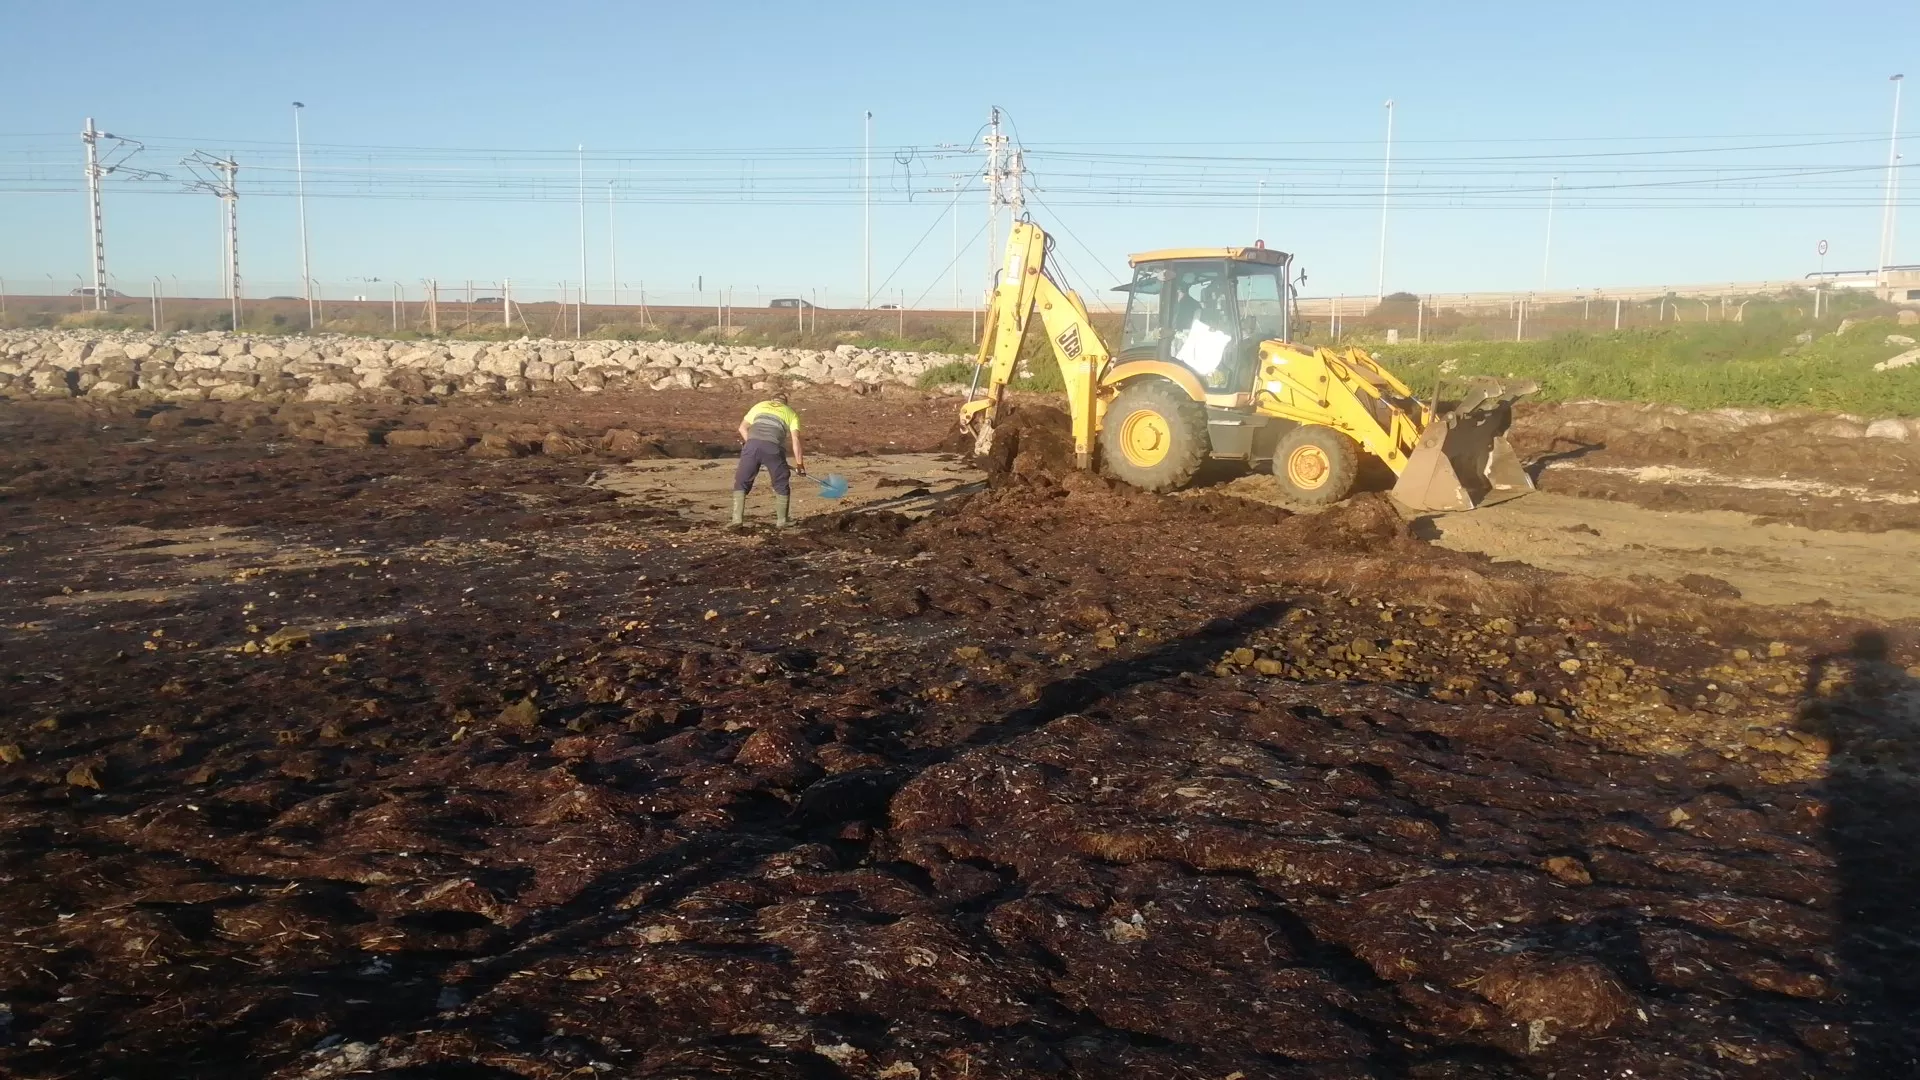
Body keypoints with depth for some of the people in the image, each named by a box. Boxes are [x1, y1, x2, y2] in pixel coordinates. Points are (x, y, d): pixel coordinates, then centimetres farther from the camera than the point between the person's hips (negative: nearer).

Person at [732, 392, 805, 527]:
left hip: (752, 444, 1)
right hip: (773, 447, -1)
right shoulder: (791, 413, 24)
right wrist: (799, 463, 9)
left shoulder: (759, 406, 29)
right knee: (781, 485, 16)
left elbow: (743, 427, 20)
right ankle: (781, 521, 18)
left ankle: (737, 518, 5)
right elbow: (795, 438, 10)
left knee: (741, 482, 13)